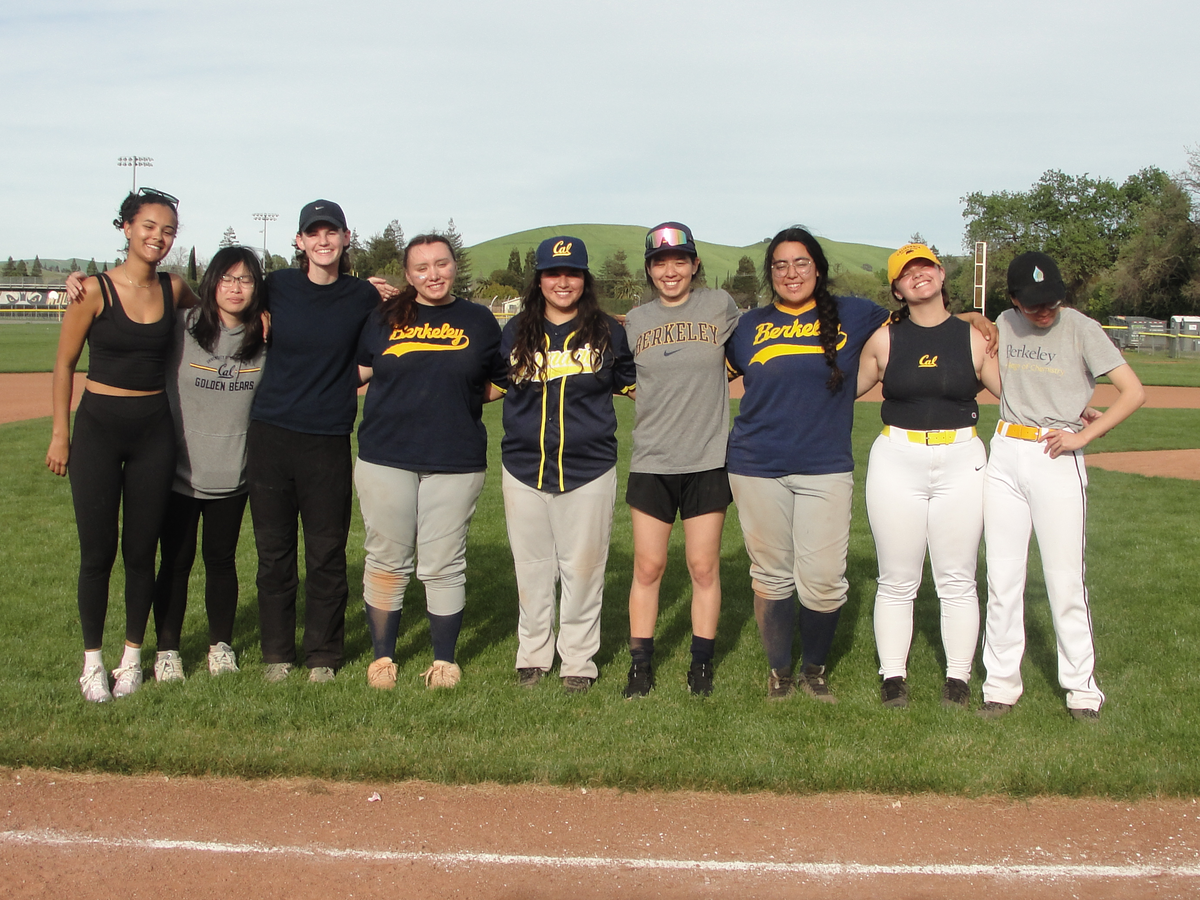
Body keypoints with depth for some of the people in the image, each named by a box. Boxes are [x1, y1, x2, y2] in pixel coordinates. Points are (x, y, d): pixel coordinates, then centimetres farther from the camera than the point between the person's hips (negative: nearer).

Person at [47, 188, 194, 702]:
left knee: (141, 551, 8)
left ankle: (132, 657, 22)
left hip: (154, 430, 3)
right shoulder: (95, 291, -7)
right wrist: (60, 433, -3)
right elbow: (65, 364, -1)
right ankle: (92, 660, 17)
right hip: (99, 427, -3)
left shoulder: (174, 290, 3)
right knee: (98, 551, 1)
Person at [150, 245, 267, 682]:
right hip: (179, 470, -2)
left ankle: (221, 644, 29)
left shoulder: (266, 339, -1)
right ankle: (167, 649, 22)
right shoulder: (179, 329, -8)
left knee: (221, 561, 14)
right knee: (175, 562, 8)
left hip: (232, 473, 2)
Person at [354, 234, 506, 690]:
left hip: (455, 463, 0)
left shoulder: (479, 321, 9)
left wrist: (458, 396, 0)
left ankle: (444, 659, 16)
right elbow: (357, 373, 13)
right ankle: (382, 654, 20)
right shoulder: (385, 318, 9)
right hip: (385, 458, 1)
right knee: (386, 561, 5)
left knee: (442, 566, 2)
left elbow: (497, 385, 14)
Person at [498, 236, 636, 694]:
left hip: (588, 469, -2)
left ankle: (578, 661, 17)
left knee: (582, 569, 3)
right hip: (525, 468, 2)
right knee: (531, 568, 10)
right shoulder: (516, 332, 7)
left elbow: (632, 382, 16)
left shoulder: (607, 331, 4)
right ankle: (532, 655, 24)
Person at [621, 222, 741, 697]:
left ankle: (702, 664, 17)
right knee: (647, 567, 4)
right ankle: (640, 664, 15)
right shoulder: (636, 320, 7)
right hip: (651, 461, 2)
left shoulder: (719, 306, 1)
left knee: (704, 568, 5)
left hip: (707, 461, -1)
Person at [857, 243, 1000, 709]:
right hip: (896, 461, 0)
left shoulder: (973, 337, 4)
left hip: (961, 462, 0)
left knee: (957, 581, 5)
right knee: (896, 581, 4)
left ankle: (958, 677, 16)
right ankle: (893, 676, 15)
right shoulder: (884, 339, 5)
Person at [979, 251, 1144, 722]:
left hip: (1057, 460, -4)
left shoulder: (1081, 329, -6)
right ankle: (1000, 683, 14)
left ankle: (1082, 687, 12)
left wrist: (1082, 435, -12)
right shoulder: (1004, 325, 7)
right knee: (1001, 577, 5)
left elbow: (1134, 393, -9)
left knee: (1065, 579, -1)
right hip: (1005, 455, 4)